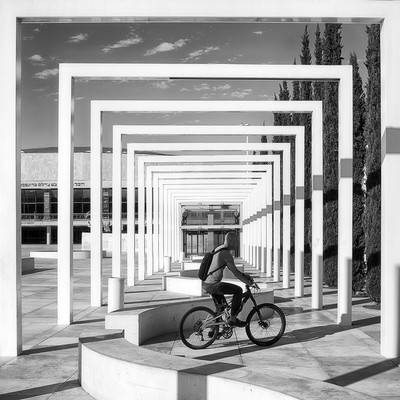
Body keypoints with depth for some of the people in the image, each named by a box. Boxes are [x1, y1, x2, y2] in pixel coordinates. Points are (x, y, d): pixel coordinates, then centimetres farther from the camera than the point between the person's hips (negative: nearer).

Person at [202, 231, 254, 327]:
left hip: (205, 283, 10)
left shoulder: (218, 249, 17)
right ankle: (233, 319, -1)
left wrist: (244, 275, 22)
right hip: (212, 284, -10)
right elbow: (235, 272, -16)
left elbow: (231, 268, 25)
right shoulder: (226, 253, -15)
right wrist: (248, 282, -5)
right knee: (238, 290, -5)